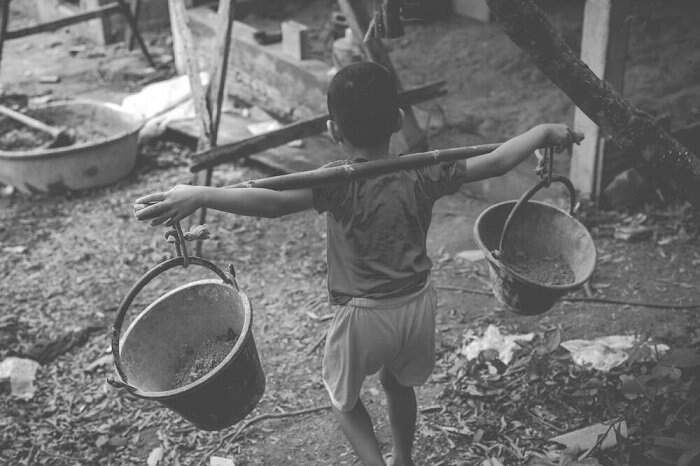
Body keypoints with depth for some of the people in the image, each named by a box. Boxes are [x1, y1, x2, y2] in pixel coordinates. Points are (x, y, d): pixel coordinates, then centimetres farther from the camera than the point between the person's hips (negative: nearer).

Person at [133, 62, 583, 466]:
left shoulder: (339, 183, -22)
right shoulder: (422, 175, -9)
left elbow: (275, 201, -38)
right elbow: (495, 163, -3)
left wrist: (200, 195, -45)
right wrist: (544, 131, 11)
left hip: (366, 315, -4)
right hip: (418, 304, 5)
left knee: (343, 395, 24)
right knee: (399, 383, 31)